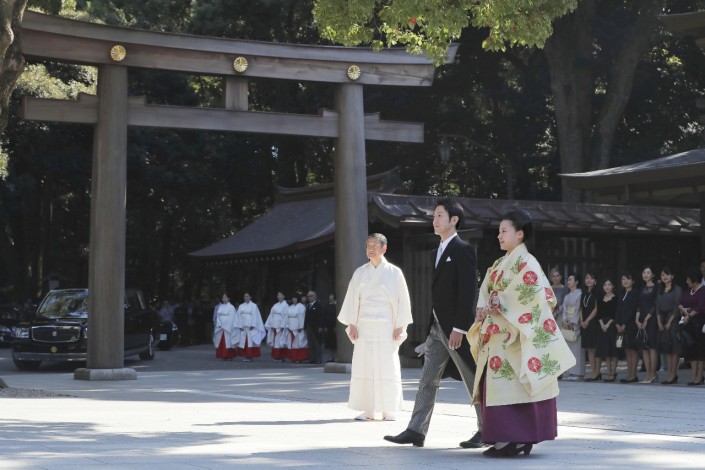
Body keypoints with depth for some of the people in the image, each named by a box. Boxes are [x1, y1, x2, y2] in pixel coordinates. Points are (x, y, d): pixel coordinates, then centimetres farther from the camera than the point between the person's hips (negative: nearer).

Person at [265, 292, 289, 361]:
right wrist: (269, 325, 8)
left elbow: (285, 316, -10)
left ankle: (281, 357, -3)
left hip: (280, 327, -6)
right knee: (274, 342, 5)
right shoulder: (275, 305, 16)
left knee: (280, 342, -6)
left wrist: (282, 326, -16)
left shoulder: (285, 305, -3)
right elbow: (271, 316, 15)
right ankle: (275, 356, 9)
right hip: (274, 326, 6)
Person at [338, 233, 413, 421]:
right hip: (364, 326, 2)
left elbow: (403, 300, 2)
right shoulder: (360, 273, 9)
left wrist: (399, 326, -4)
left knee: (387, 367, -3)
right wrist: (352, 324, 1)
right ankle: (367, 410, 3)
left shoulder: (394, 272, 2)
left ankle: (389, 410, 3)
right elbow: (352, 299, 10)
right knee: (364, 367, -1)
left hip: (386, 326, -2)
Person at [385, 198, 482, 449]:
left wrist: (459, 328, -21)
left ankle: (485, 431, 12)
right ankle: (416, 431, 6)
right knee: (427, 380, 5)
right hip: (437, 326, 9)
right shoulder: (439, 251, 15)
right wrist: (431, 324, 13)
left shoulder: (463, 250, -11)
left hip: (456, 326, -9)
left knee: (473, 381, 2)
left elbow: (468, 290, -17)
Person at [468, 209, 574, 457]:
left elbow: (537, 295, -20)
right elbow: (485, 291, 16)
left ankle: (513, 439, -6)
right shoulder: (500, 264, 17)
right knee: (497, 385, 8)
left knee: (510, 385, -9)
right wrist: (482, 310, -5)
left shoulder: (526, 263, -9)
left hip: (513, 336, -9)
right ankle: (507, 438, 13)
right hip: (497, 335, 9)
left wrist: (501, 307, -16)